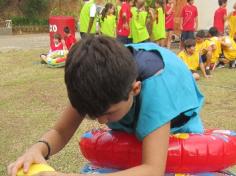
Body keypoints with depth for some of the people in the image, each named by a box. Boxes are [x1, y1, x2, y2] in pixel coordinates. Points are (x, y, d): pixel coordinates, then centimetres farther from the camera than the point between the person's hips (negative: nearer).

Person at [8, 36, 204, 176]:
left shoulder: (155, 84, -42)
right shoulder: (98, 77, -27)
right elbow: (60, 132, -20)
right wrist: (39, 148, -43)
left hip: (177, 132, -3)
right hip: (134, 132, 3)